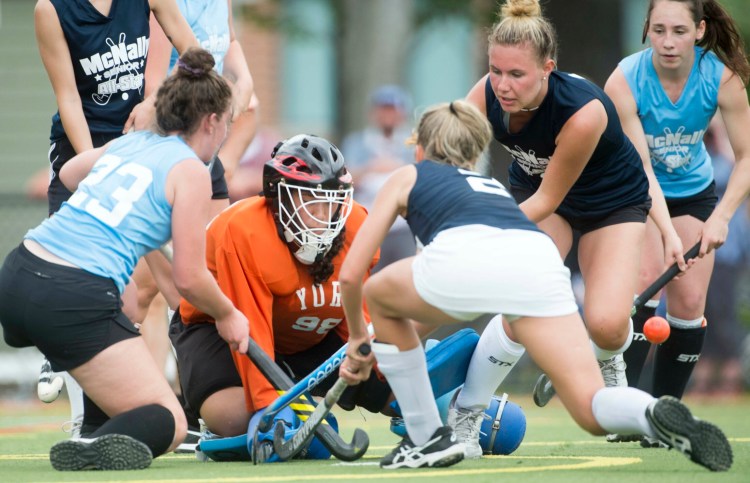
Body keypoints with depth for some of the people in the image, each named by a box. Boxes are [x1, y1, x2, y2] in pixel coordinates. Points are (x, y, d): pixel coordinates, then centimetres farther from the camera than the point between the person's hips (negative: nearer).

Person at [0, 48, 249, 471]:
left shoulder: (129, 143, 20)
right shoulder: (190, 171, 0)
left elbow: (68, 174, 43)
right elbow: (189, 279, -2)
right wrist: (228, 316, 17)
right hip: (77, 300, -7)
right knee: (169, 424, -2)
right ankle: (103, 447, -35)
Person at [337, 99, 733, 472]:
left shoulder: (406, 177, 35)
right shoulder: (493, 186, 46)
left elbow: (351, 274, 31)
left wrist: (358, 338, 50)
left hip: (460, 261, -3)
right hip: (539, 262, 3)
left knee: (377, 297, 31)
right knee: (593, 411, 19)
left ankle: (427, 439, 25)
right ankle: (656, 416, -16)